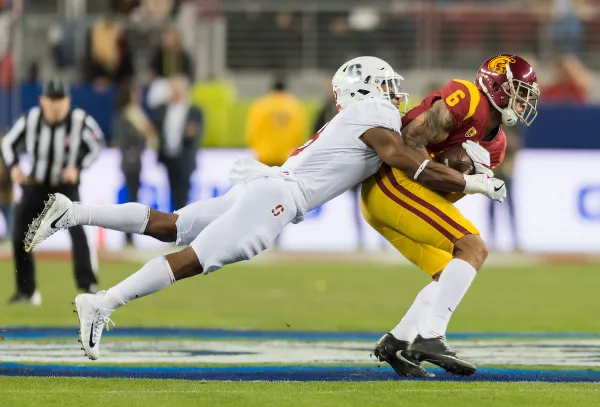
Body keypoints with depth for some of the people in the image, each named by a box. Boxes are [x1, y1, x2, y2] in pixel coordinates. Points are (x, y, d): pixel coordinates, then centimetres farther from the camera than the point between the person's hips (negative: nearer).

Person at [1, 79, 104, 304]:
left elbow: (96, 145, -4)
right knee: (20, 235, 0)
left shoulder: (79, 121, -20)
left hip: (66, 186, -3)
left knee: (76, 229, -25)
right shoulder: (31, 119, -16)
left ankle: (87, 284, -23)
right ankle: (26, 290, 18)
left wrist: (77, 167, -16)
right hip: (35, 184, 3)